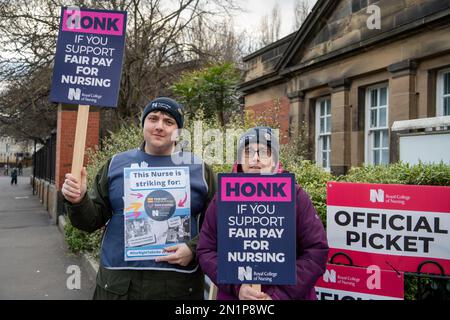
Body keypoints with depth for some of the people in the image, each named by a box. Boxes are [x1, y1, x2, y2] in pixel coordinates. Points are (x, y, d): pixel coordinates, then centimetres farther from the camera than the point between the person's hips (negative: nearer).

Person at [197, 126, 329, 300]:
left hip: (289, 296, -1)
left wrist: (280, 294, -14)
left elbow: (316, 251, -8)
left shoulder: (295, 196, -5)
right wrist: (236, 286, -13)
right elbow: (206, 250, 0)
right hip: (233, 295, 1)